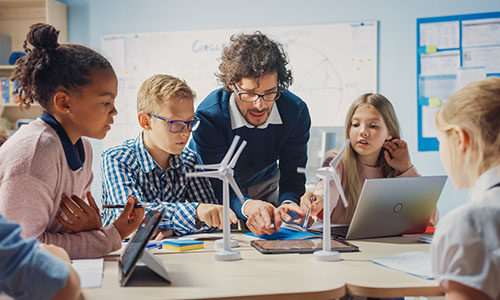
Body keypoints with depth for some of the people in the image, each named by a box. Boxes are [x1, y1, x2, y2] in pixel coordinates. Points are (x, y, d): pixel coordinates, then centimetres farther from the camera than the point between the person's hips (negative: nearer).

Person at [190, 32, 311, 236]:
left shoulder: (296, 112, -21)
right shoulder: (208, 116, -30)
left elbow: (292, 176, -16)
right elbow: (219, 186, -31)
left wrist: (287, 204, -40)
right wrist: (248, 206, -53)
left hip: (265, 185, 3)